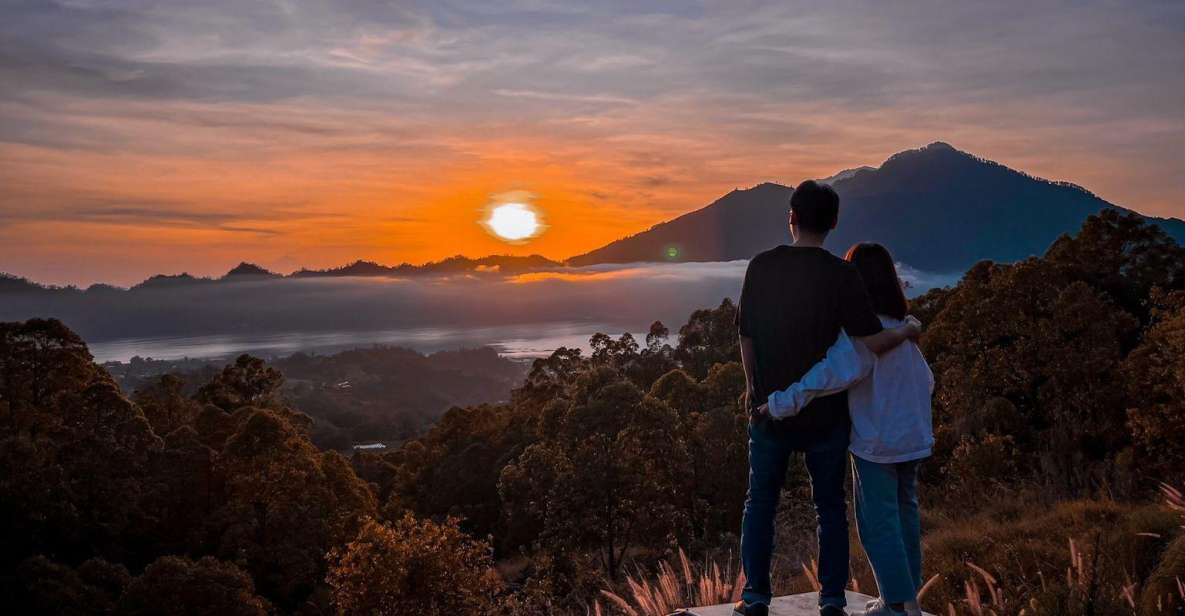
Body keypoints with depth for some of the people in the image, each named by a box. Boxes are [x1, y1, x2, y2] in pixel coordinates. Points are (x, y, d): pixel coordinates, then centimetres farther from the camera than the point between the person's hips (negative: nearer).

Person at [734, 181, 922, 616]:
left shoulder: (761, 267, -6)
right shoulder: (841, 275, -13)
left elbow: (746, 336, 0)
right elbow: (871, 342, -17)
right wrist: (905, 332, 4)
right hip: (825, 411, -1)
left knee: (760, 502, 14)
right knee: (830, 505, 14)